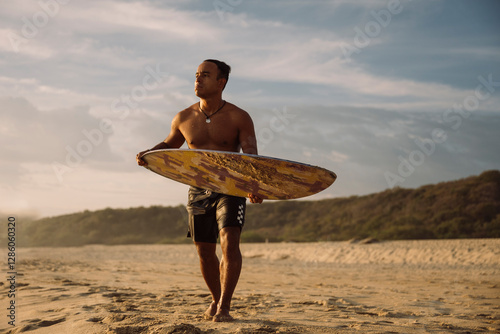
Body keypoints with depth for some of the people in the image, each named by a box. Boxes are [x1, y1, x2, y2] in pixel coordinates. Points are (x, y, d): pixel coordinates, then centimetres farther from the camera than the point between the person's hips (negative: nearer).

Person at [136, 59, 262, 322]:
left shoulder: (239, 118, -8)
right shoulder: (184, 118, 3)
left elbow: (251, 158, -14)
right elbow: (169, 145, 21)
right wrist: (148, 154, -1)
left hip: (231, 189, -3)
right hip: (199, 190, 4)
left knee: (229, 243, -20)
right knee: (204, 250, 9)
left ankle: (224, 306, -10)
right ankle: (216, 300, 31)